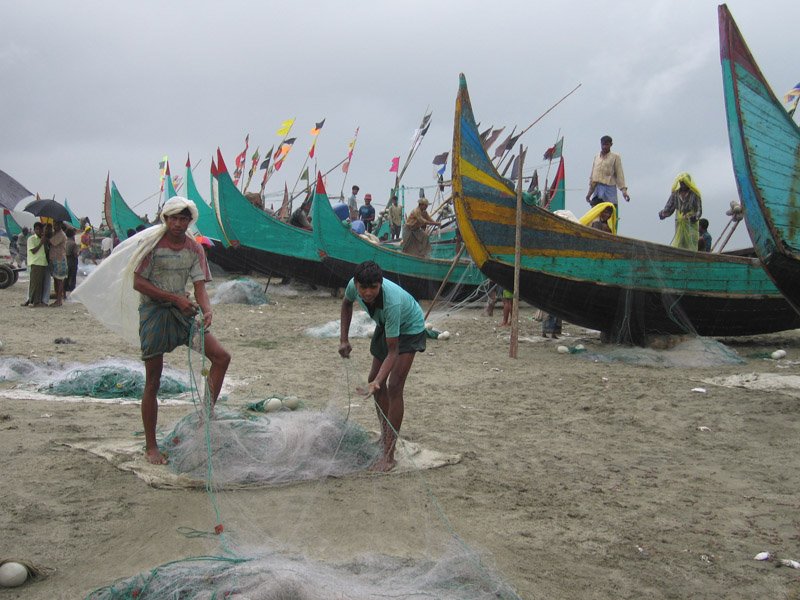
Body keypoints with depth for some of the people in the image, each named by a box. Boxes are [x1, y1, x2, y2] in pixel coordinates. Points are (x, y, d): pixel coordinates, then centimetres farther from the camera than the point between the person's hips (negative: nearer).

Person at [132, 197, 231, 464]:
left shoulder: (194, 249, 4)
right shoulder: (151, 245, -7)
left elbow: (200, 287, -1)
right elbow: (138, 283, -10)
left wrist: (207, 310, -22)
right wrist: (175, 297, -18)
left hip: (182, 312, 4)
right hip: (154, 312, -4)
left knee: (221, 356, -12)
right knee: (153, 383, 0)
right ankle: (150, 447, 12)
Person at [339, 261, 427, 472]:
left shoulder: (392, 302, -43)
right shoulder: (354, 286, -27)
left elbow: (393, 351, -37)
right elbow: (347, 304, 1)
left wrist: (378, 381, -48)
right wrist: (344, 339, -3)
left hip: (409, 329, -7)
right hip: (385, 325, 7)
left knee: (394, 387, -16)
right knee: (374, 378, 11)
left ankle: (388, 455, -13)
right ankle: (385, 434, 31)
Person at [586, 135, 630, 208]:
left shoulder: (615, 157, 1)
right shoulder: (596, 157, 14)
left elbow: (619, 174, -4)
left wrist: (623, 190, -14)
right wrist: (590, 191, 18)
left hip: (609, 190, -4)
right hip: (597, 189, 4)